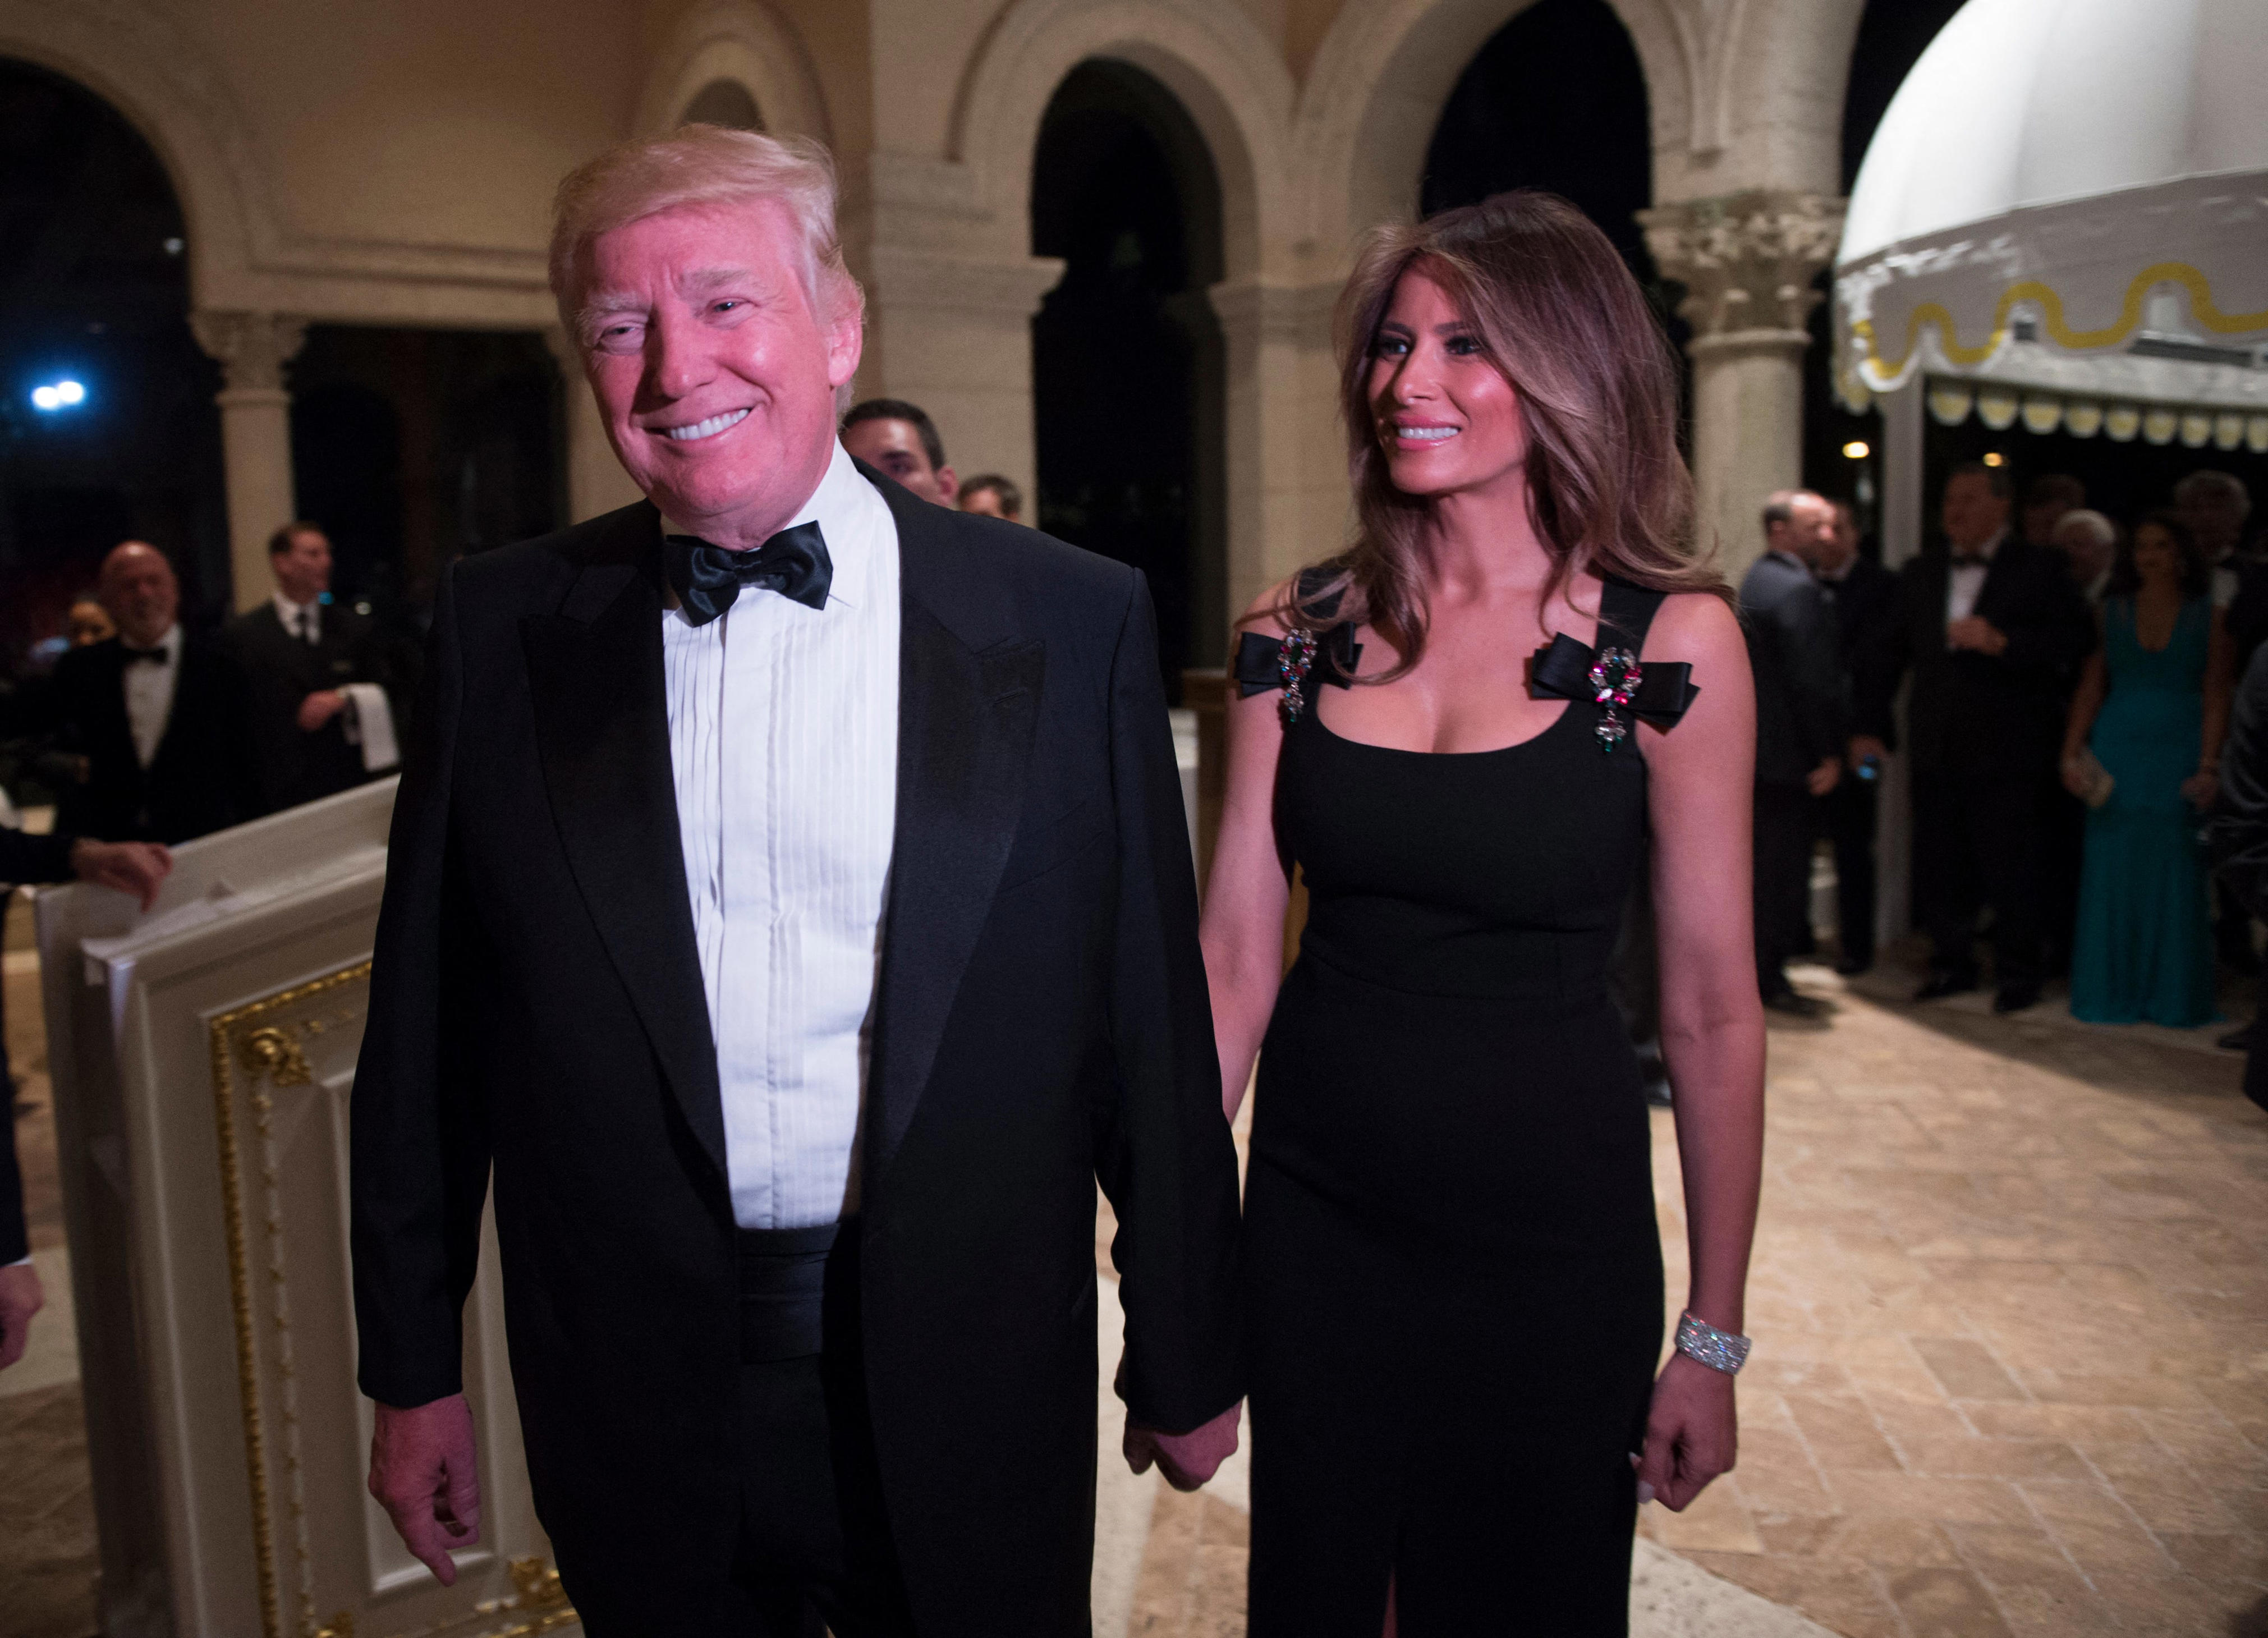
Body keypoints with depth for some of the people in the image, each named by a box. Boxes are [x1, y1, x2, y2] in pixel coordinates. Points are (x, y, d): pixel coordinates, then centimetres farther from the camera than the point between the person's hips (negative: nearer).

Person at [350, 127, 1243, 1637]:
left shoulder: (1070, 620, -7)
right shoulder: (503, 626, -2)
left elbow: (1152, 1025, -4)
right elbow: (428, 1031, 3)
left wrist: (1189, 1357, 2)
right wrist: (414, 1367, 7)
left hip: (971, 1389, -1)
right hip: (636, 1389, 2)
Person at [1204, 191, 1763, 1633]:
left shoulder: (1675, 639, -9)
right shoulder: (1299, 634, -2)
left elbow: (1712, 1010, -7)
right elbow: (1235, 954, -1)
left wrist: (1714, 1338, -4)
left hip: (1554, 1239, -2)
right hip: (1314, 1216, 3)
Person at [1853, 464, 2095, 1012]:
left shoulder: (2039, 568, 1)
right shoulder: (1920, 573, 15)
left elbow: (2076, 638, -9)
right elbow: (1887, 654, 15)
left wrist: (2003, 641, -20)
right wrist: (1871, 727, 8)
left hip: (2007, 746, -4)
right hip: (1936, 748, 4)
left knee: (2008, 863, 0)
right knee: (1938, 862, 7)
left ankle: (2017, 972, 14)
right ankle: (1952, 963, 21)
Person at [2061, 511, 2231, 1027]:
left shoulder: (2208, 617, 2)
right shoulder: (2112, 612, 7)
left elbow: (2216, 699, -2)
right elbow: (2090, 689, 5)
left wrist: (2208, 766, -12)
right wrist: (2071, 753, -5)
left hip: (2178, 758, -1)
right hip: (2116, 759, 1)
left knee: (2175, 876, 2)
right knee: (2112, 872, 3)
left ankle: (2172, 994, 13)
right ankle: (2111, 989, 13)